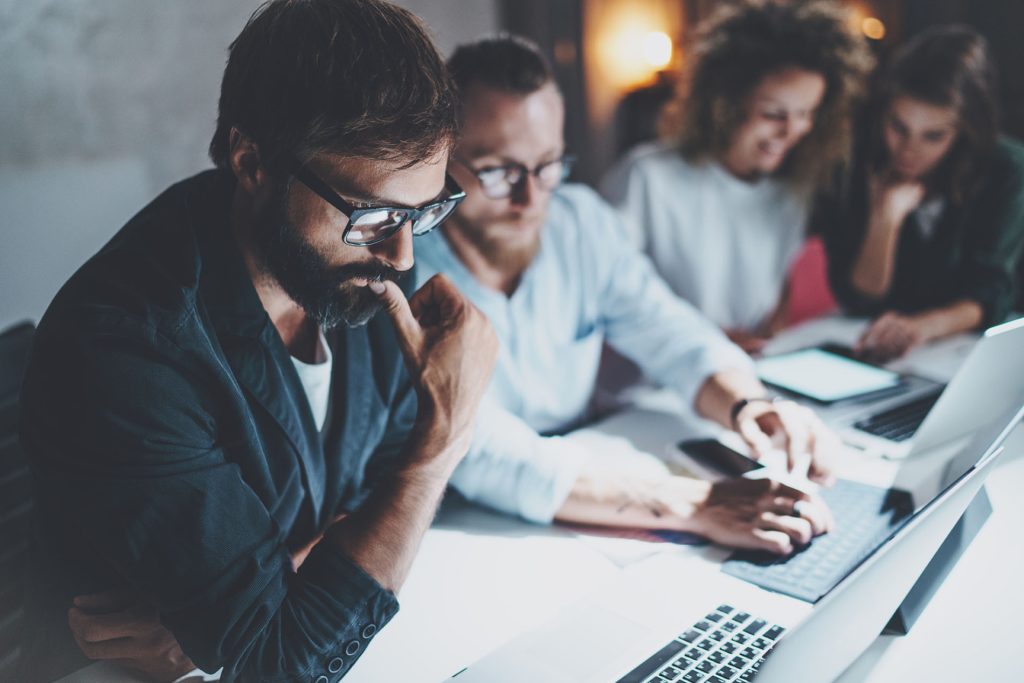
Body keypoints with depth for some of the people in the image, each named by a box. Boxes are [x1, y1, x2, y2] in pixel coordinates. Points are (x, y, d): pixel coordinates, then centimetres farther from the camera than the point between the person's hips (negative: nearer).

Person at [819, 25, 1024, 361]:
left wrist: (925, 325, -33)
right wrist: (885, 218, -26)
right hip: (873, 357, -1)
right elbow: (858, 302, -11)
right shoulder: (849, 168, -12)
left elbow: (989, 293, -13)